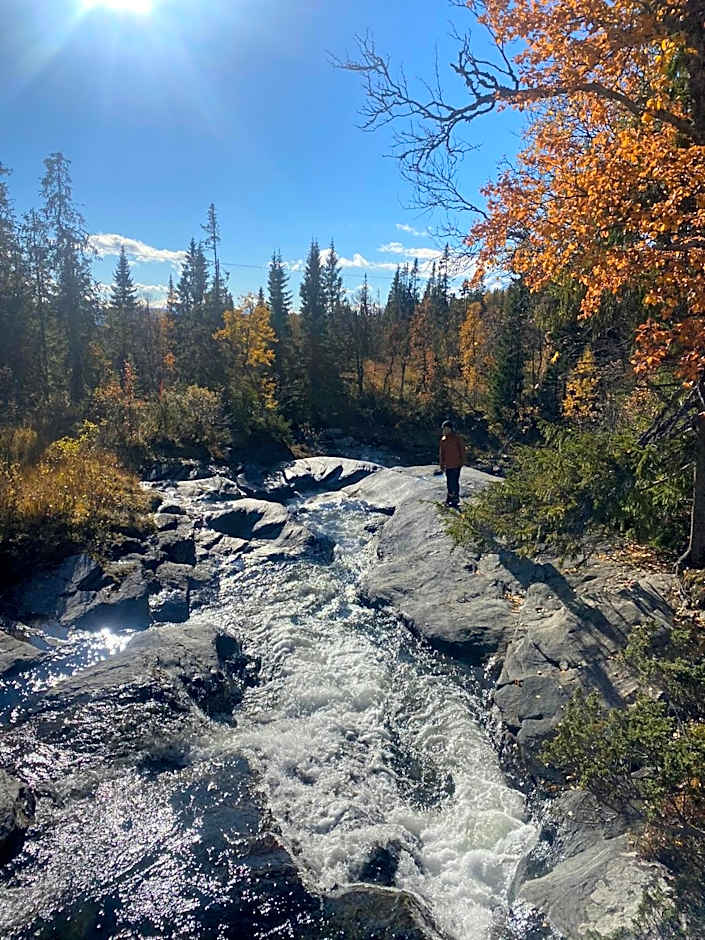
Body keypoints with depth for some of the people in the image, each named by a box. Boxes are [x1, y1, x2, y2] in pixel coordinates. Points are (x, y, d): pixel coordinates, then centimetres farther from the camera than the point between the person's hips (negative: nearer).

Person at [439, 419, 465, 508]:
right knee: (449, 482, 11)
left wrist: (462, 461, -5)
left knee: (455, 482, -4)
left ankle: (455, 499, 4)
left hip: (456, 464, -4)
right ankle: (450, 496, 25)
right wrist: (441, 464, 11)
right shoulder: (443, 440, 9)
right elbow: (441, 453, 14)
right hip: (448, 465, 4)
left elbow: (462, 450, -2)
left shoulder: (457, 438, -4)